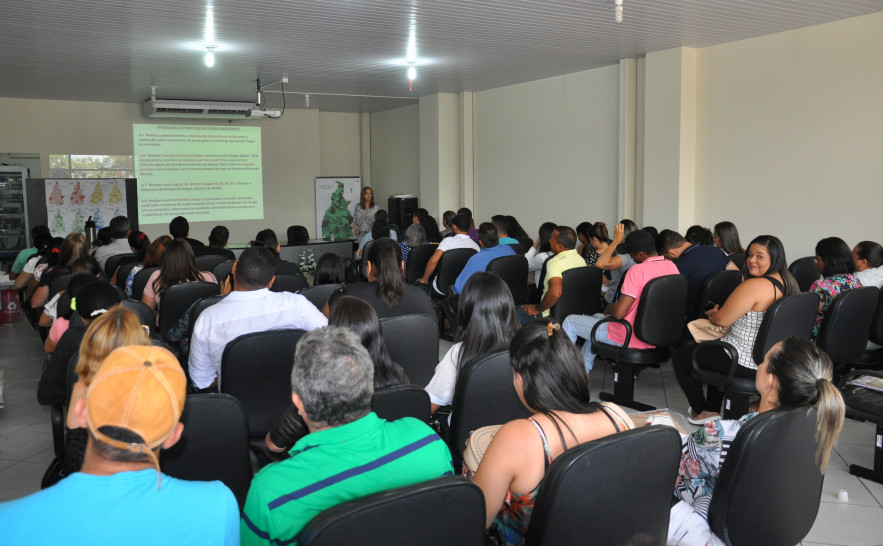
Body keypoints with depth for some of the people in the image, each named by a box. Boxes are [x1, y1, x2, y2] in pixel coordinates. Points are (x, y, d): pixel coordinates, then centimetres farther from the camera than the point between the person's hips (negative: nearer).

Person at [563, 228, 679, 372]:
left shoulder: (638, 270, -26)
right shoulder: (672, 267, -2)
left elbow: (619, 313, -28)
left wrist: (611, 306, -5)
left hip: (628, 338, -8)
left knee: (570, 322, 10)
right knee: (597, 317, 34)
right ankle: (583, 369, 39)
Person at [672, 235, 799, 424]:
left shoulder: (753, 286, -25)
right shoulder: (789, 284, 3)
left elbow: (721, 320, -19)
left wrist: (712, 313, 4)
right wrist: (719, 313, 15)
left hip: (746, 363, -10)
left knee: (680, 357, 10)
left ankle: (699, 411, 28)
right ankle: (712, 408, 36)